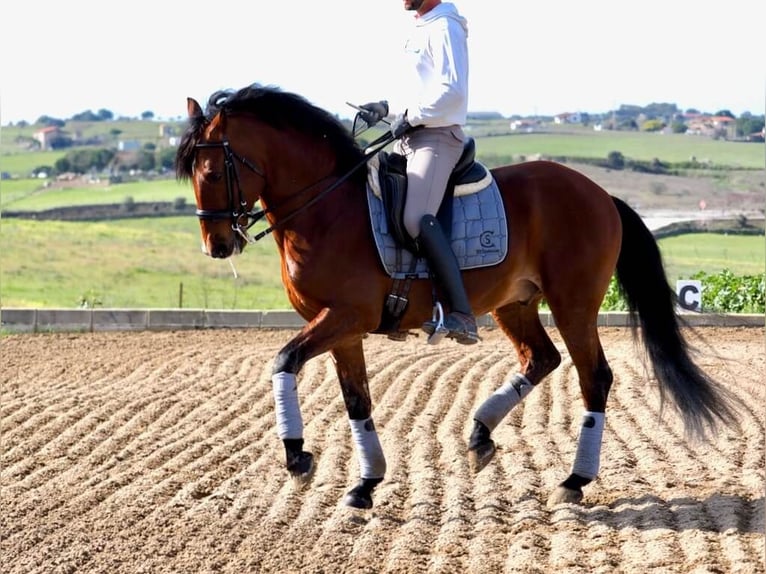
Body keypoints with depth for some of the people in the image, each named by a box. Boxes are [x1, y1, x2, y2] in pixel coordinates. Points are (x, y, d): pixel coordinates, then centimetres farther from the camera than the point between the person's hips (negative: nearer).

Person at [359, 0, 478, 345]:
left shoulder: (444, 28, -11)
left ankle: (462, 315, -32)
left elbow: (451, 90, -21)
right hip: (410, 138, 11)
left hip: (436, 137, -11)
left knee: (417, 218, -27)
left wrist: (410, 117, -16)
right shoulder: (421, 30, 19)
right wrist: (385, 107, 14)